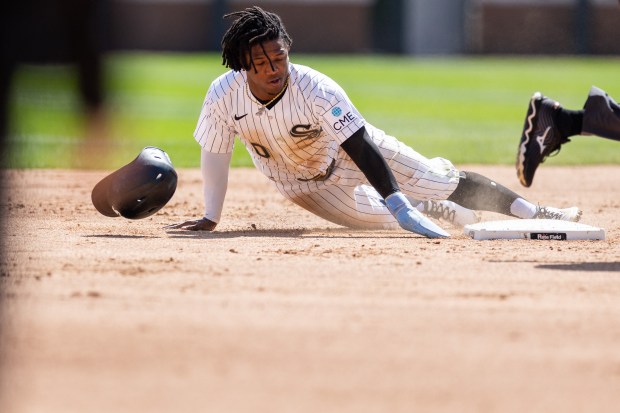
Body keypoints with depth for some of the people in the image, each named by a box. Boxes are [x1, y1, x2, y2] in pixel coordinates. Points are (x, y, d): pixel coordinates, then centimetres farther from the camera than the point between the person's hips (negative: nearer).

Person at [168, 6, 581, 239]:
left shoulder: (317, 90, -35)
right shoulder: (224, 96, -29)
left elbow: (361, 149, -39)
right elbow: (214, 154, -13)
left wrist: (401, 208, -47)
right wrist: (210, 218, -10)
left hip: (347, 152, -2)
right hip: (301, 185, 2)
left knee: (441, 181, -8)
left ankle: (532, 212, 2)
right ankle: (432, 212, 31)